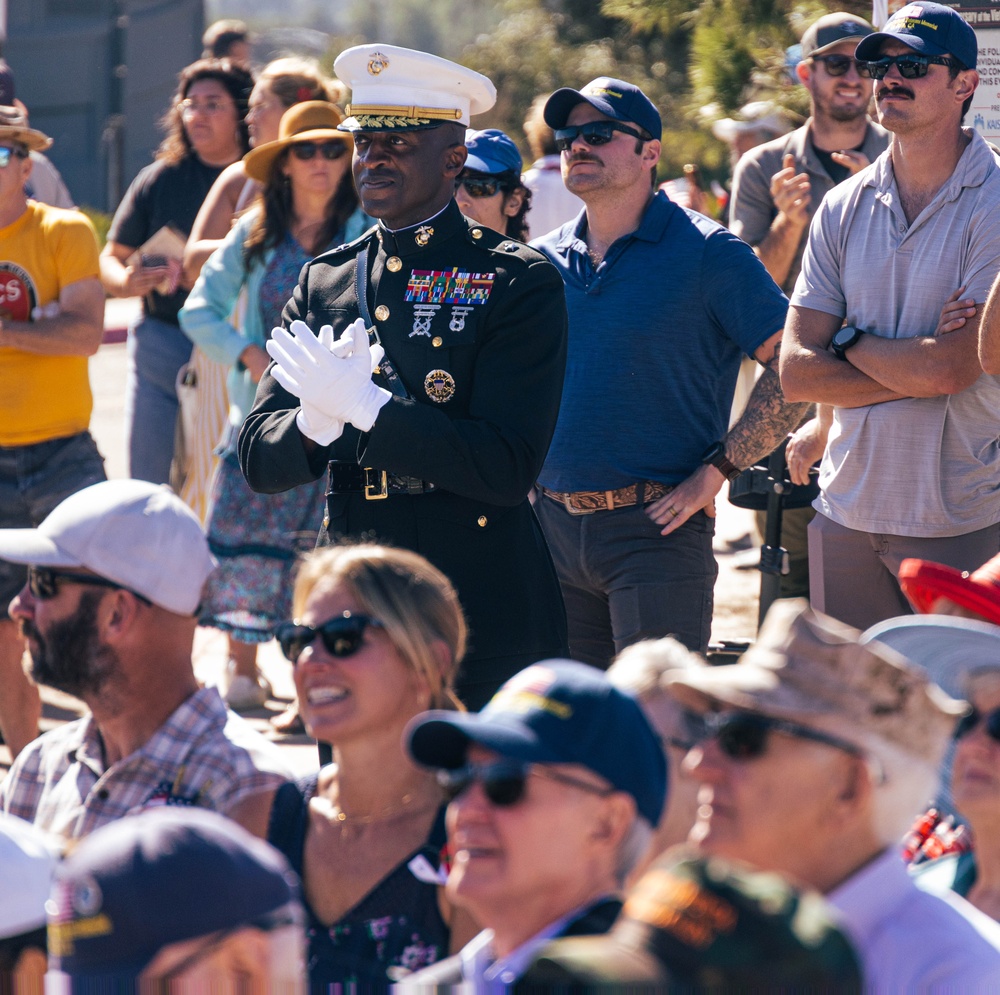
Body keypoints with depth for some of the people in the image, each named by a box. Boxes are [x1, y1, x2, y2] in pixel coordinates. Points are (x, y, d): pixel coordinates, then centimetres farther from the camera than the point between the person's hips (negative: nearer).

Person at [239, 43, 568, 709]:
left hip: (484, 619, -4)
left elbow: (509, 469, -14)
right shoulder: (325, 284, 11)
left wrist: (366, 405, -20)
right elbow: (261, 460, 6)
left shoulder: (519, 283, -4)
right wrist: (318, 420, -17)